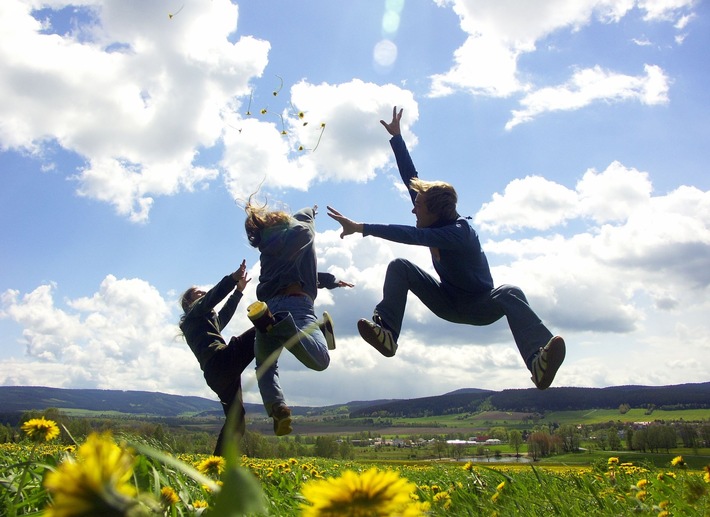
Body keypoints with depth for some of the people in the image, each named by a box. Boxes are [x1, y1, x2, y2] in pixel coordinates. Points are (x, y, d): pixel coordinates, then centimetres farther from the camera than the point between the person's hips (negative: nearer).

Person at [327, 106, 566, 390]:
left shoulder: (458, 232, -29)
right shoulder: (436, 220, -8)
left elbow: (411, 236, -43)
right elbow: (411, 178, -6)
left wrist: (361, 228, -46)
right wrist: (396, 137, -5)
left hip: (480, 306, -6)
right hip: (448, 301, 6)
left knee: (509, 293, -41)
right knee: (399, 266, -14)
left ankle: (539, 362, -60)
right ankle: (386, 332, -31)